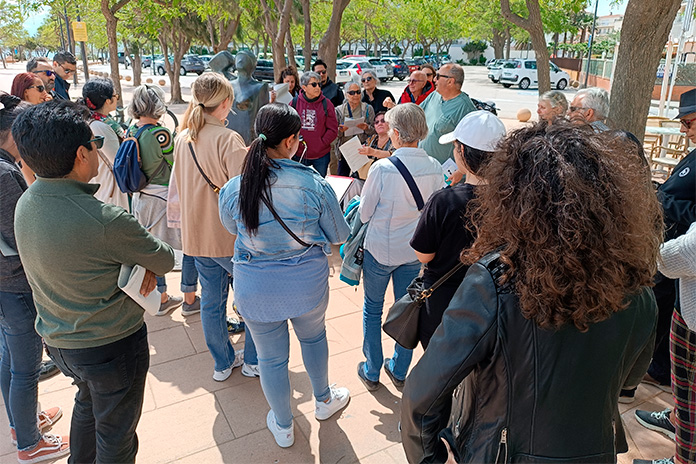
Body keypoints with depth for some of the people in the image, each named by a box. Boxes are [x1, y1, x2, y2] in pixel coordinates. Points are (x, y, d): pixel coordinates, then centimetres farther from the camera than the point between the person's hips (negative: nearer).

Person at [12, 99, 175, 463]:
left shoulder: (25, 203, -8)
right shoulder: (105, 221, -33)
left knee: (88, 401, 34)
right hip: (111, 346, -8)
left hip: (57, 338, 8)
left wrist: (140, 263, -14)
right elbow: (166, 260, -19)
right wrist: (149, 262, 4)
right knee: (116, 434, 17)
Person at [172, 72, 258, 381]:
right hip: (230, 235, -6)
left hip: (197, 234, 7)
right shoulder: (228, 139, -19)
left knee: (211, 300, 17)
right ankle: (253, 361, 26)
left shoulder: (182, 138, 4)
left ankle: (223, 363, 32)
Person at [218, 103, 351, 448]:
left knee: (271, 357, 19)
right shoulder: (315, 185, -18)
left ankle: (283, 426, 43)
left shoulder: (232, 190, -14)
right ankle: (323, 400, 53)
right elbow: (339, 235, -5)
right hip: (307, 280, 0)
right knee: (313, 336, 29)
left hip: (254, 286, 1)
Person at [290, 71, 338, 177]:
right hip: (298, 155, 1)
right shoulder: (294, 102, 1)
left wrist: (321, 144, -12)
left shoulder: (326, 104, -3)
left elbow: (333, 129, -4)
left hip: (321, 156, -1)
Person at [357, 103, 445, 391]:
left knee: (373, 309, 16)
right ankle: (399, 370, 35)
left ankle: (372, 373, 29)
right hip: (415, 251, 4)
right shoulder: (434, 168, -10)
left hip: (380, 250, -4)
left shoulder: (382, 168, -23)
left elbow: (364, 213, -13)